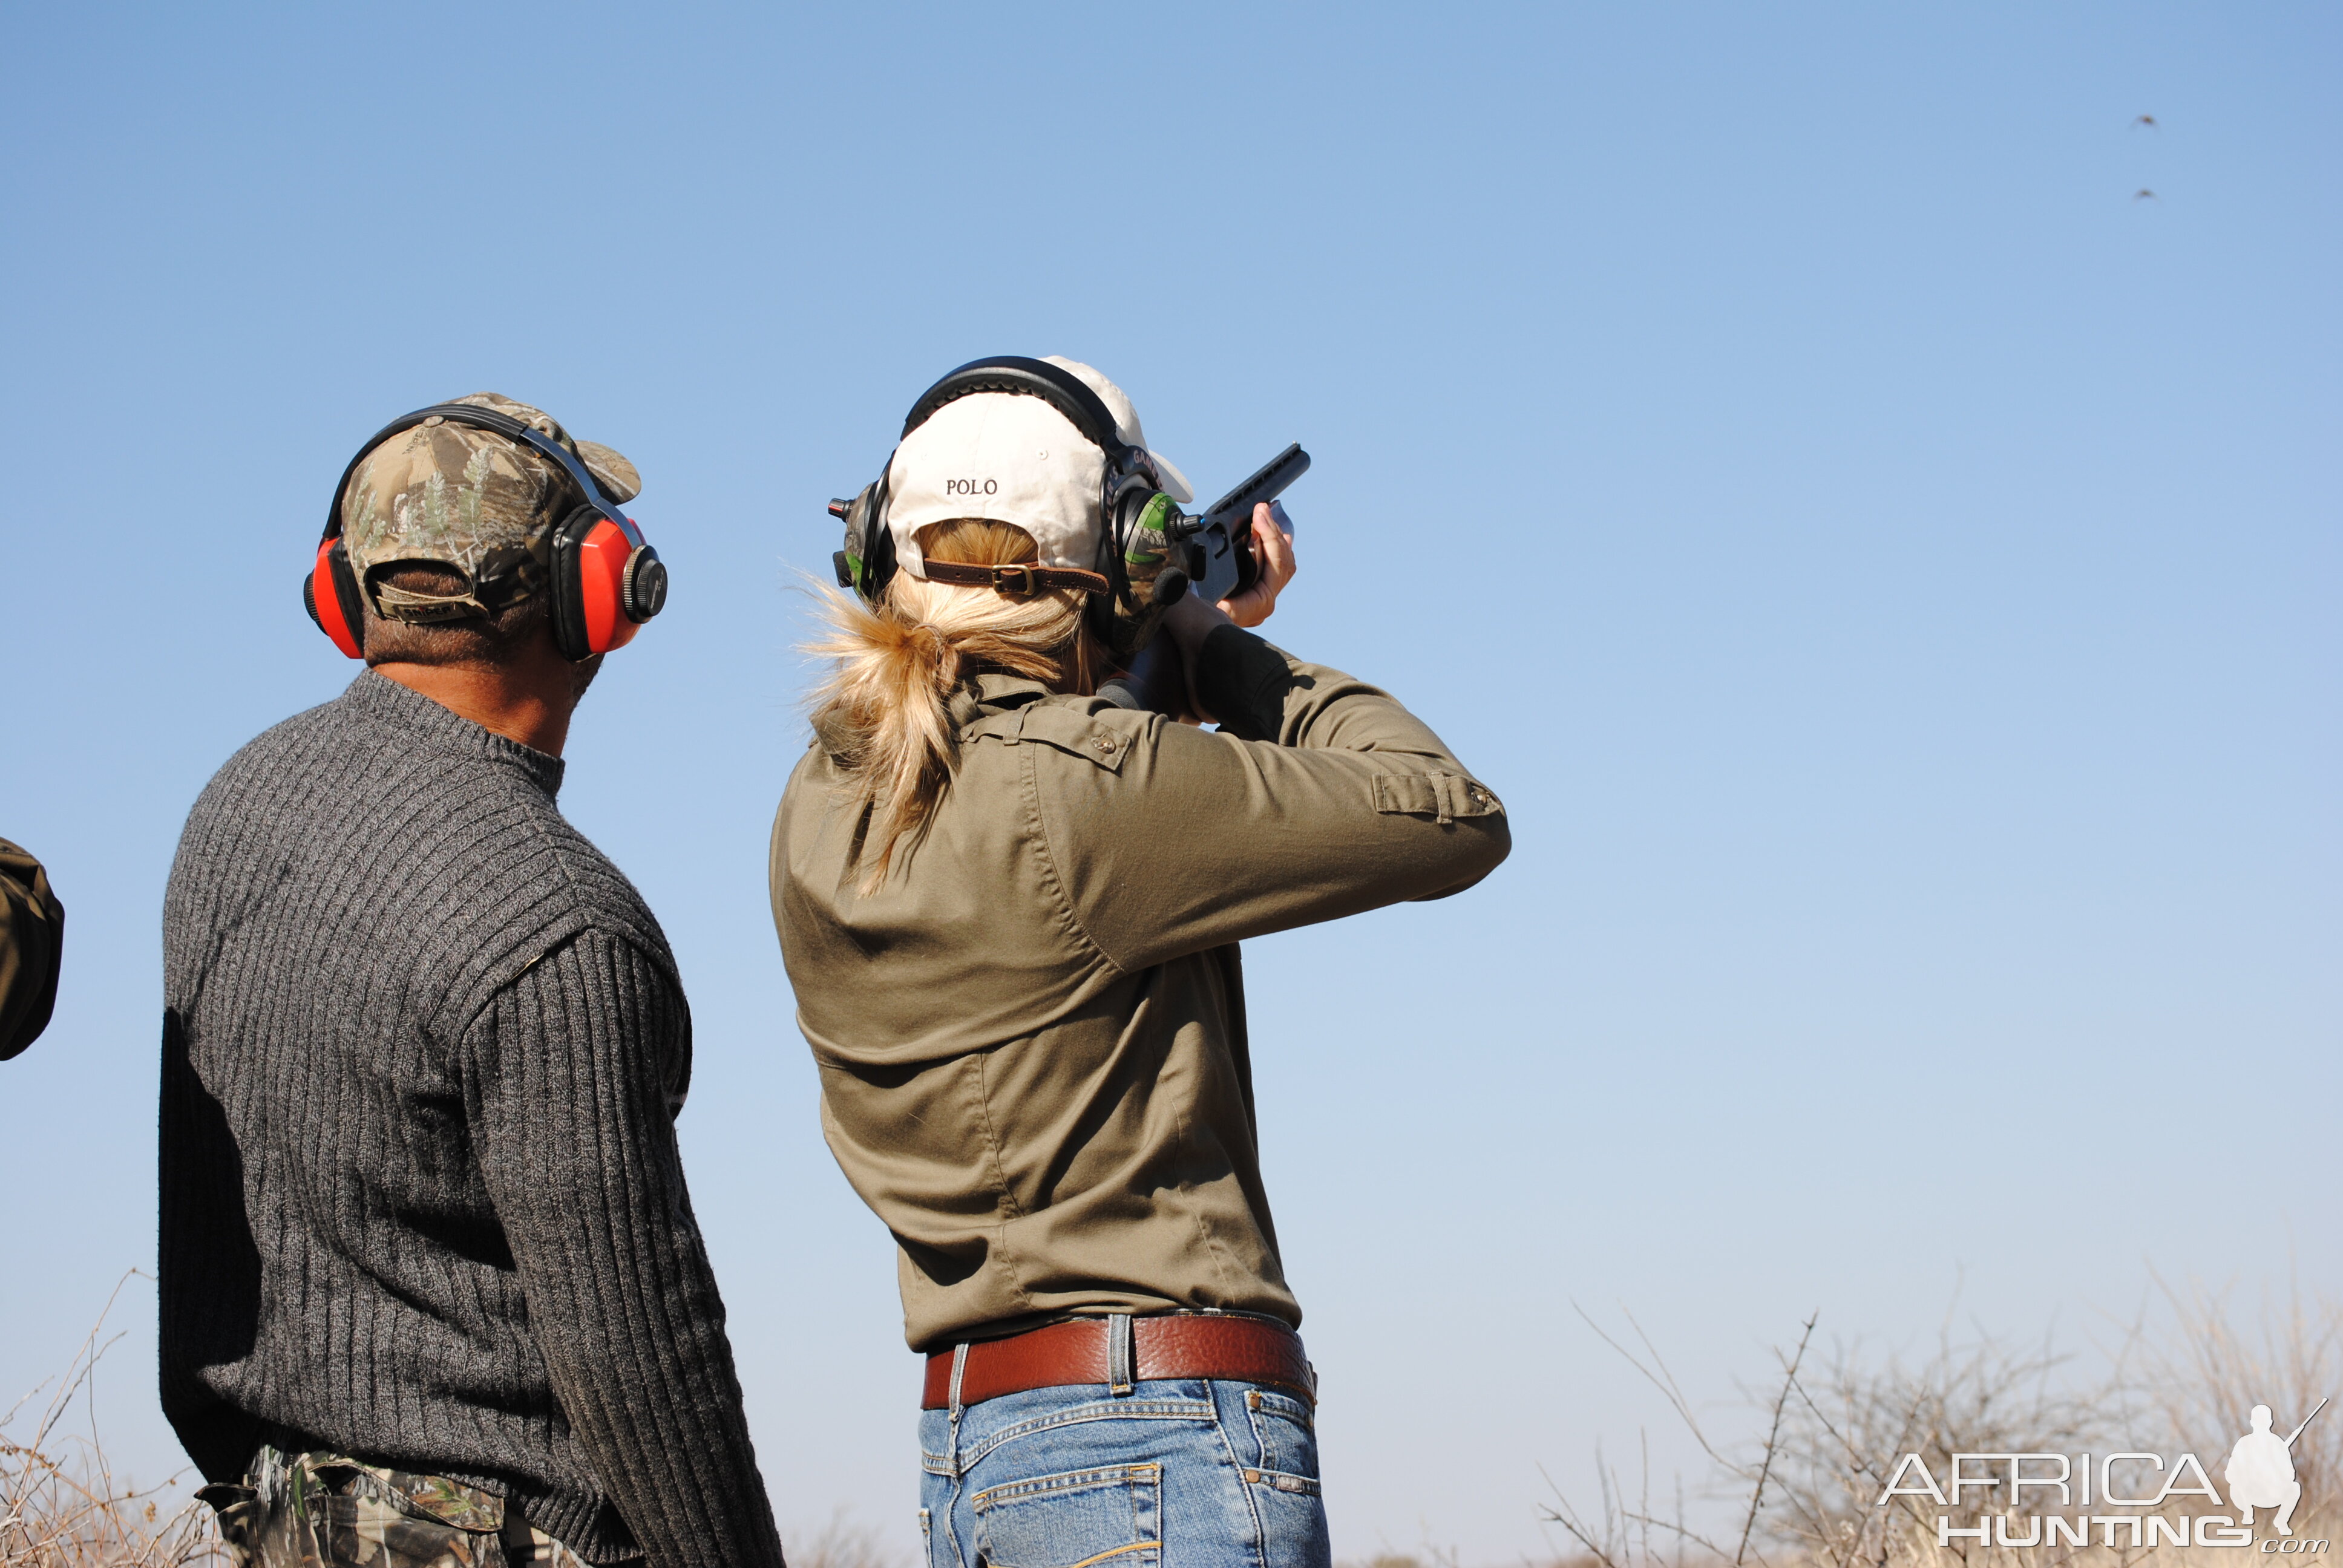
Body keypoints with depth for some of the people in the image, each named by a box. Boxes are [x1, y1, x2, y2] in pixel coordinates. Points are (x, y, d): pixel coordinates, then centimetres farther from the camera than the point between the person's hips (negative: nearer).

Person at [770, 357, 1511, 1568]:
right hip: (1163, 1440, -8)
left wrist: (1198, 651, 20)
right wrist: (1218, 650, 4)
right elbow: (1451, 821, -7)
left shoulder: (824, 810, 7)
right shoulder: (1082, 789, -16)